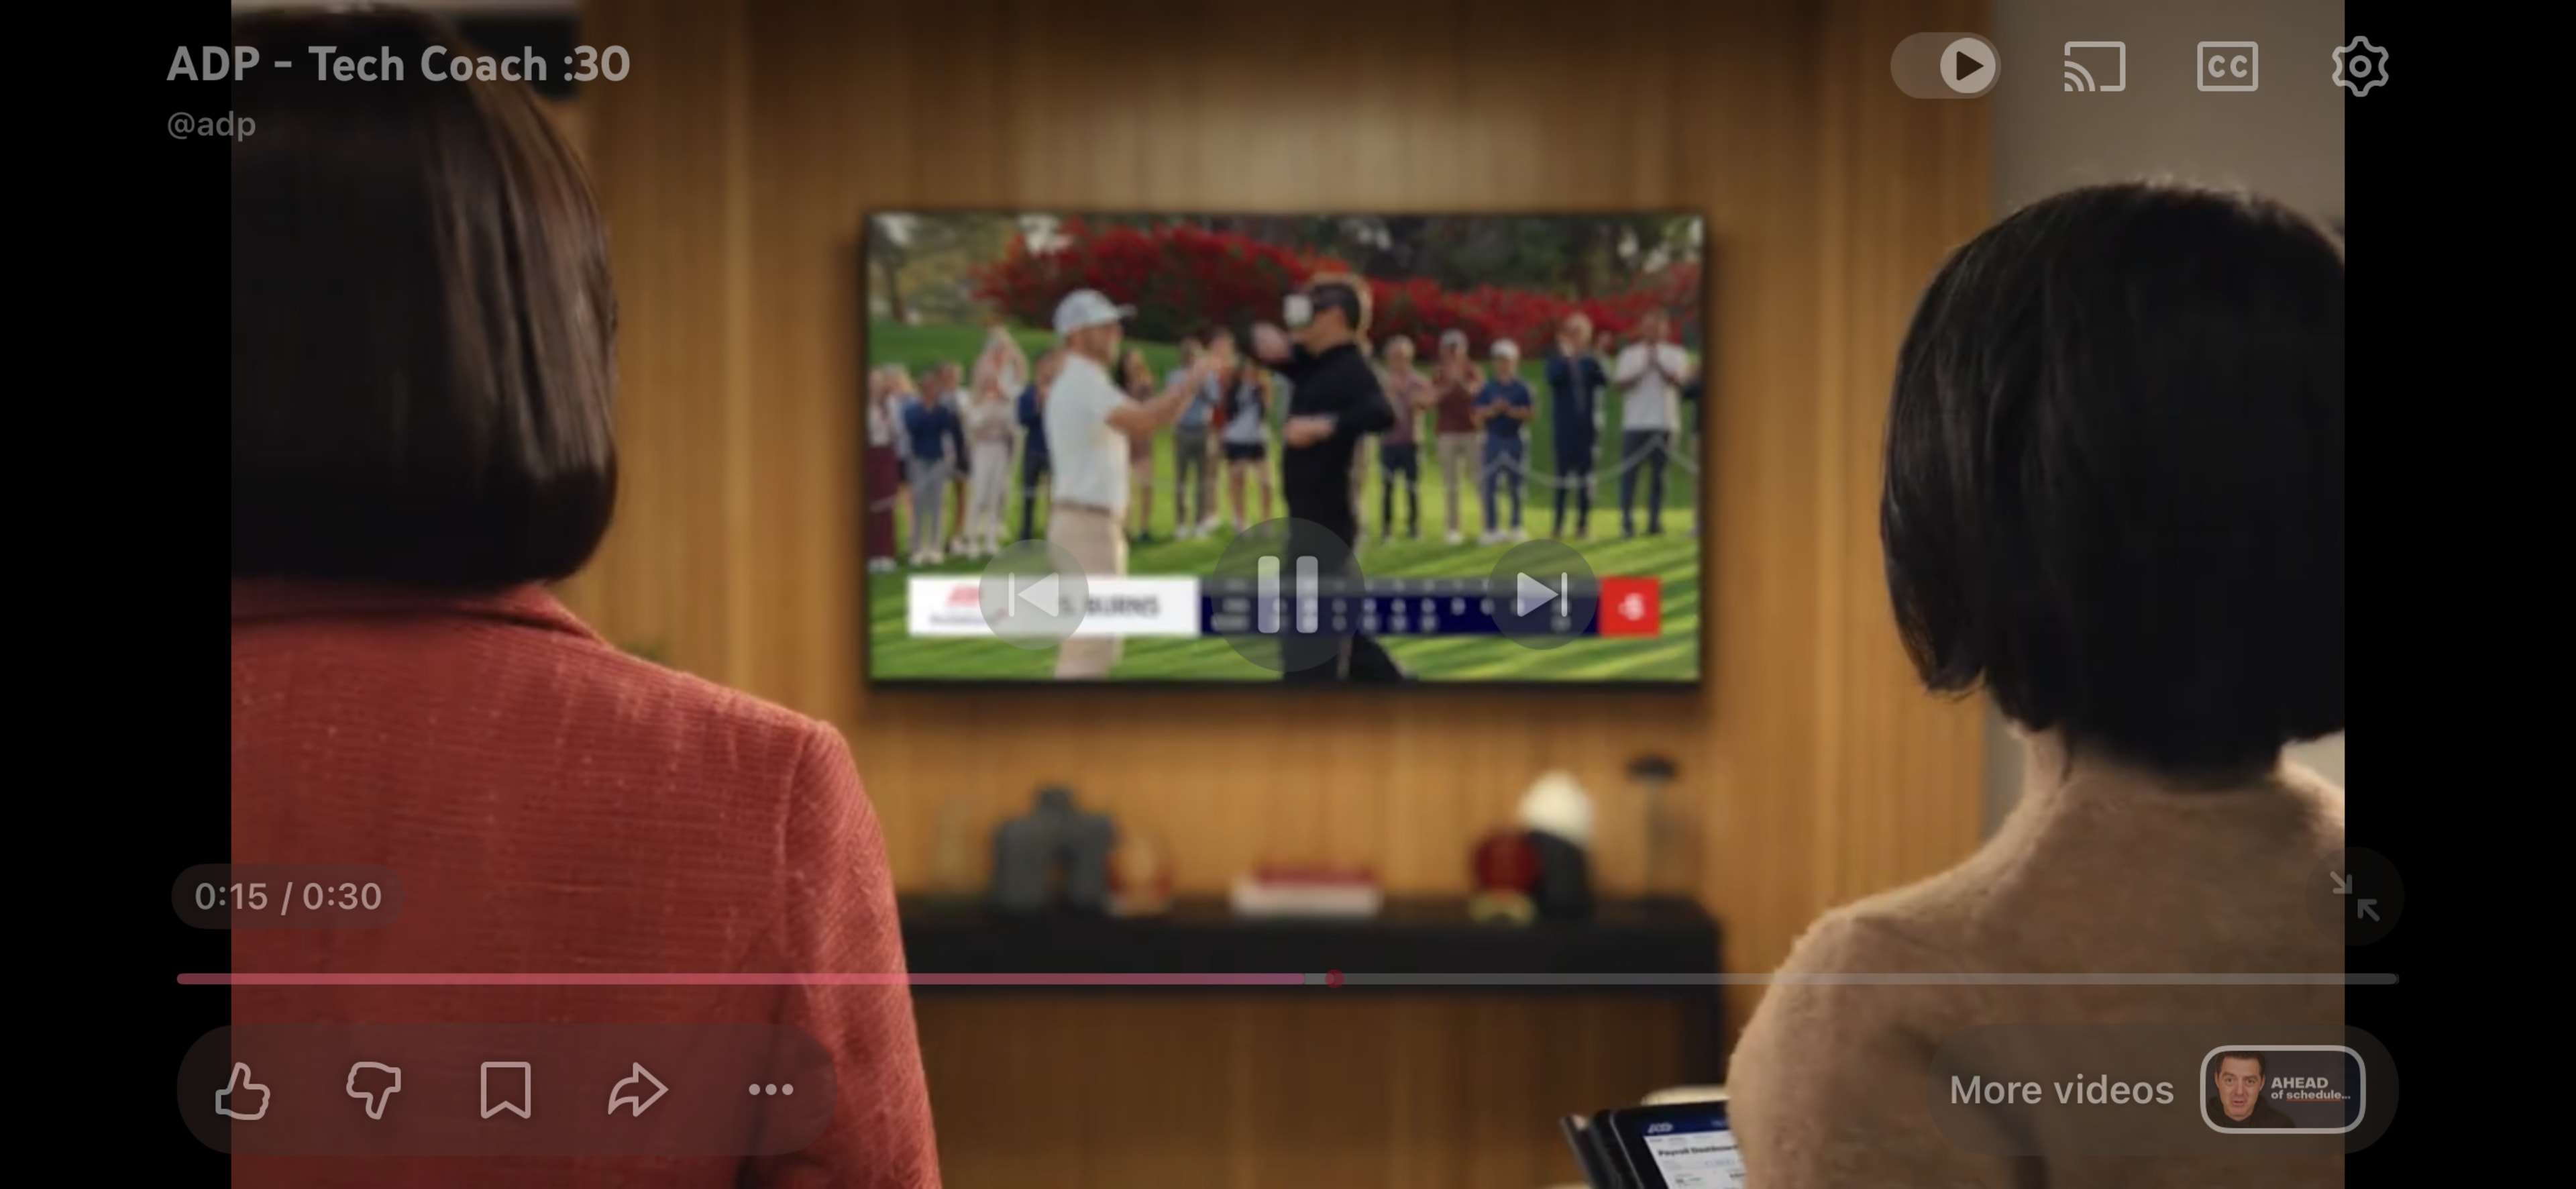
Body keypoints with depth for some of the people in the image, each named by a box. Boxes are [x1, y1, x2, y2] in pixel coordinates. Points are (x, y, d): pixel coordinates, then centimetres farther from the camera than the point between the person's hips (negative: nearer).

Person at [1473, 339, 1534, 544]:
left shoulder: (1522, 389, 1)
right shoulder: (1488, 388, 3)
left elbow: (1531, 412, -7)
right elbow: (1478, 414, -1)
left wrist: (1511, 410, -18)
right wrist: (1493, 410, -18)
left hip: (1515, 440, 0)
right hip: (1494, 441, 0)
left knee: (1516, 486, 6)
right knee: (1490, 485, -1)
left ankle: (1516, 528, 15)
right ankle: (1491, 529, 6)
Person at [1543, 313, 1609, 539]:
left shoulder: (1592, 359, 6)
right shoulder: (1557, 357, 2)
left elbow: (1604, 381, -9)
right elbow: (1553, 378, -16)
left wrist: (1593, 359, -18)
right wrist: (1566, 356, -18)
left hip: (1587, 424, 2)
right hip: (1565, 425, -2)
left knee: (1585, 473, 4)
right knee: (1563, 473, -1)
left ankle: (1583, 524, 9)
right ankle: (1559, 525, 2)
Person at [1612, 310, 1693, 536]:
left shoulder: (1675, 354, 9)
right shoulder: (1629, 354, 11)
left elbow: (1677, 381, -6)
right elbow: (1622, 384, 0)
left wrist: (1658, 364, -14)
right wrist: (1643, 370, -11)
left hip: (1663, 422, 0)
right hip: (1635, 423, 0)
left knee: (1658, 473, 2)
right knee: (1629, 472, -6)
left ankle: (1654, 521, 6)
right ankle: (1627, 521, -7)